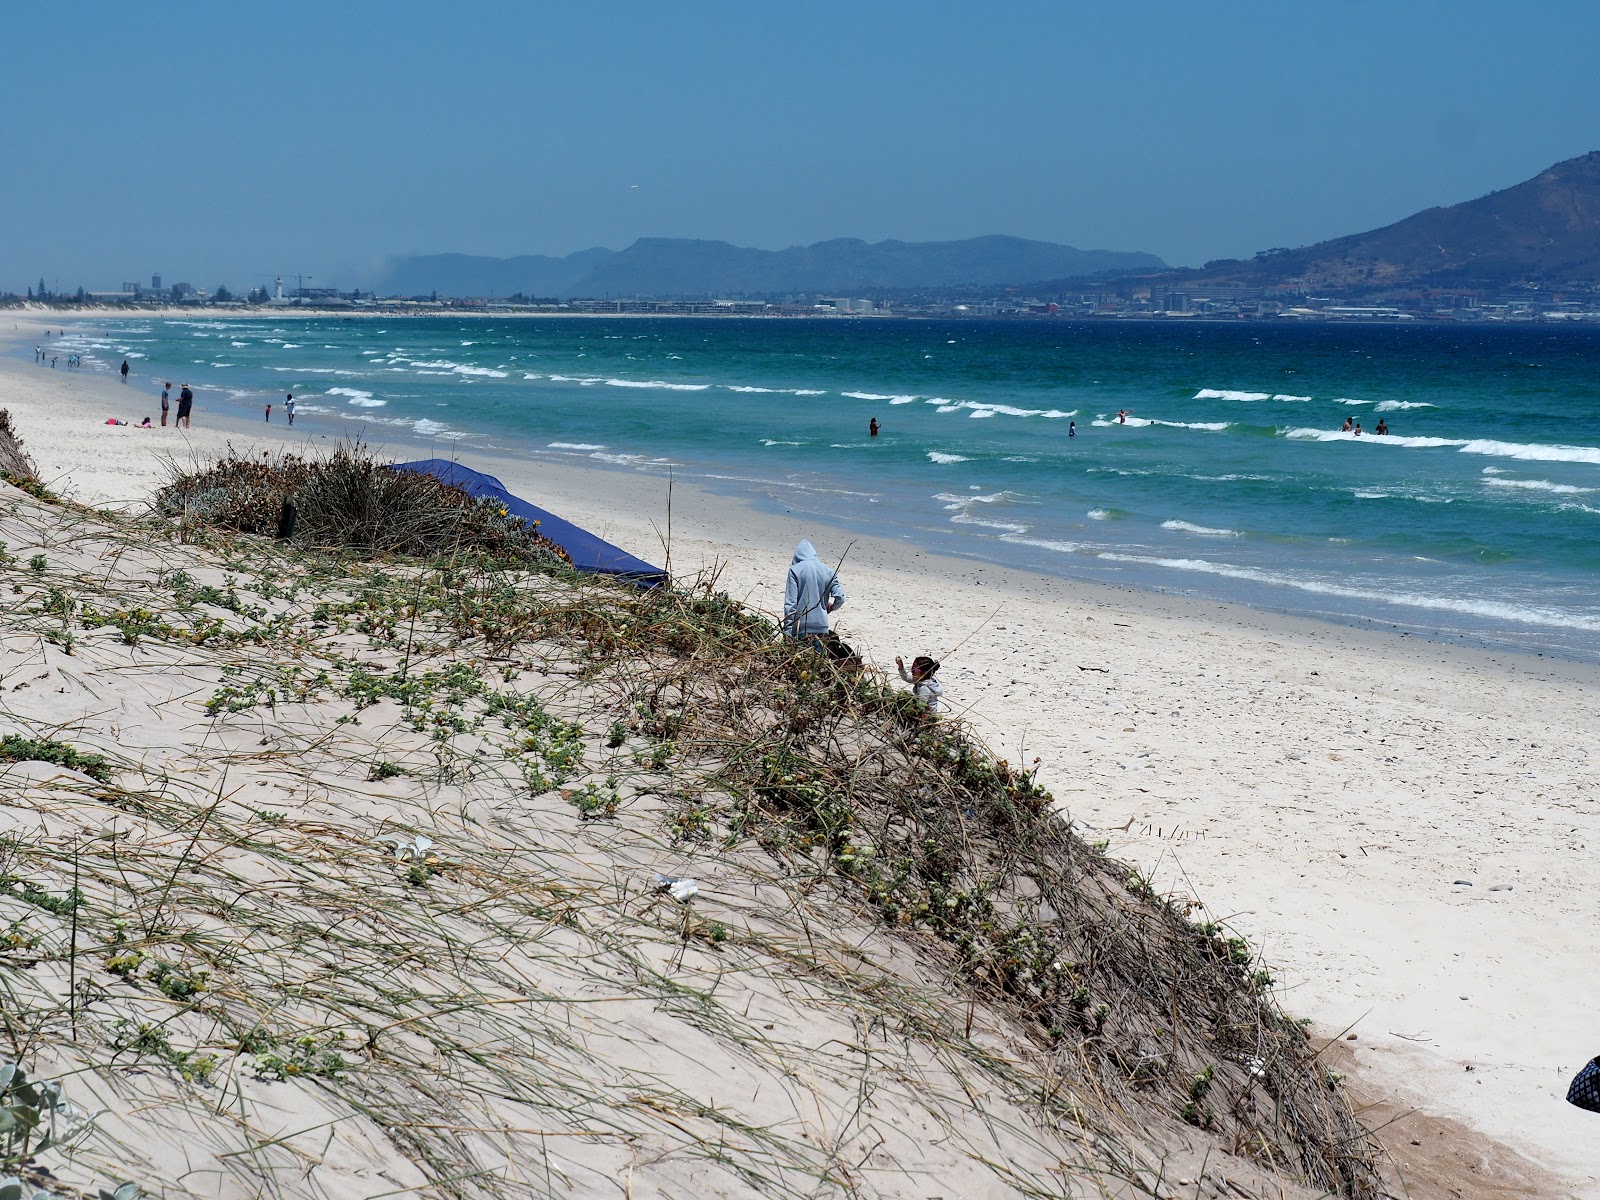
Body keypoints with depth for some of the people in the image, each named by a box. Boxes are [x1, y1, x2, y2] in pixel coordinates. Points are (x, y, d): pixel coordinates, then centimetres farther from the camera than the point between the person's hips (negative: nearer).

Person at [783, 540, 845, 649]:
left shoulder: (795, 570, -2)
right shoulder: (829, 571, 7)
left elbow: (790, 603, -7)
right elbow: (840, 598, 2)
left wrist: (787, 632, -7)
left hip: (801, 627, -3)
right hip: (822, 625, 3)